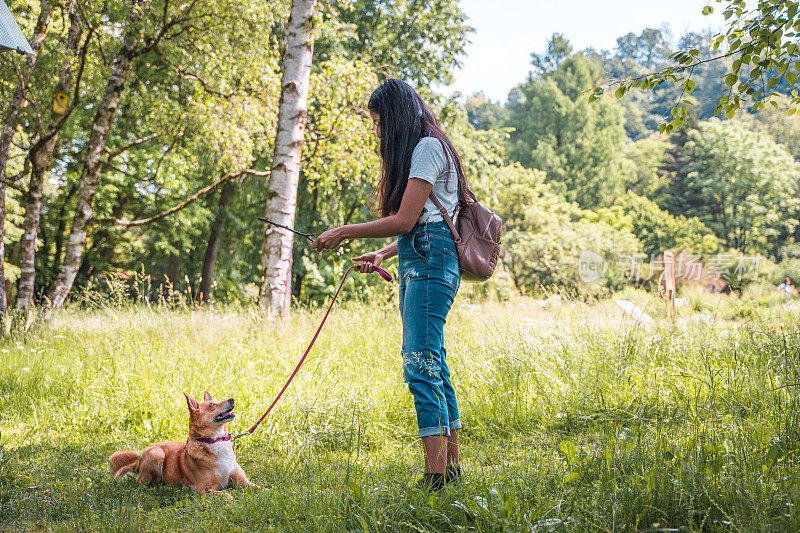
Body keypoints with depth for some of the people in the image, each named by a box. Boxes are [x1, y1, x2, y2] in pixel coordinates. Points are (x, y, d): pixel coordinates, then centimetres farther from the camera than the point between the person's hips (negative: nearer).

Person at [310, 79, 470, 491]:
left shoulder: (428, 147, -7)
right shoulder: (419, 150, 23)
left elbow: (405, 221, -14)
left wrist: (343, 233, -9)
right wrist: (382, 255, 21)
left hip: (431, 262, -10)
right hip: (418, 261, 10)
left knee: (421, 365, -15)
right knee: (432, 365, 9)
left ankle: (435, 475, -16)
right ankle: (451, 465, 13)